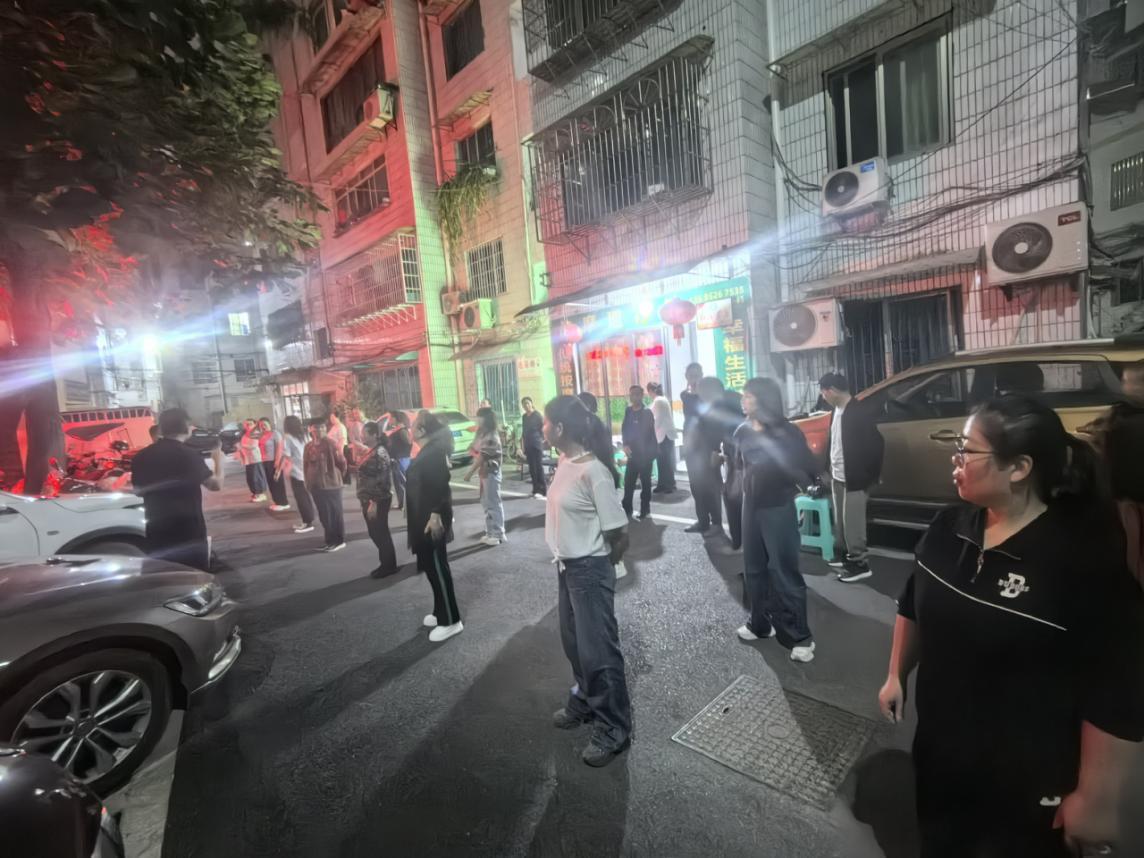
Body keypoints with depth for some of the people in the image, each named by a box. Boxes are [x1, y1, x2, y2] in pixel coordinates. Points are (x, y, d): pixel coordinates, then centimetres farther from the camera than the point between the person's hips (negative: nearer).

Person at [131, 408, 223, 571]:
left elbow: (138, 491, 17)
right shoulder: (189, 455, -14)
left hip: (157, 533, 5)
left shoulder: (140, 457, 3)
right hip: (189, 532, -5)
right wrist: (218, 459, 9)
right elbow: (216, 485, -6)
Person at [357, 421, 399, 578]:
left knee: (381, 533, 1)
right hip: (369, 499, 10)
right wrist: (366, 501, 16)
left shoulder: (379, 453, -18)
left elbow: (381, 481, -22)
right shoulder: (370, 452, 12)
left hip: (378, 501, -10)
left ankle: (389, 566, 14)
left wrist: (374, 503, -23)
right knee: (375, 533, 16)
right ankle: (386, 563, 27)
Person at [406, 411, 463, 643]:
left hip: (432, 519, -10)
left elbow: (440, 486, -25)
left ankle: (451, 621, 5)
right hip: (423, 518, 10)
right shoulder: (425, 452, 13)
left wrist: (436, 515, -28)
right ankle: (440, 612, 30)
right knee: (431, 567, 17)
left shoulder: (434, 452, -19)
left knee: (437, 568, -4)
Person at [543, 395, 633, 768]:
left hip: (589, 571, -9)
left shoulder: (593, 471, -25)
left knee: (598, 650, 6)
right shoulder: (564, 462, 0)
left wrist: (601, 566, -4)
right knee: (574, 642, 24)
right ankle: (584, 703, 47)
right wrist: (567, 561, 15)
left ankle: (614, 729, 26)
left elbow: (619, 531, -20)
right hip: (567, 567, 9)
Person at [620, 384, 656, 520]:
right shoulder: (628, 411, 8)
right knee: (628, 481, 4)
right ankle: (626, 508, 14)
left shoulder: (647, 413, -7)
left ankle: (645, 509, 12)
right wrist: (625, 445, -5)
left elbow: (649, 433, -9)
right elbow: (624, 430, 9)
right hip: (632, 452, 5)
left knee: (645, 481, 3)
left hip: (645, 453, -5)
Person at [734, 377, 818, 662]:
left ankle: (800, 637, 11)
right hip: (751, 505, 5)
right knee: (754, 569, 14)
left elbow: (808, 469, -11)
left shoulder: (786, 431, -12)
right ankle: (760, 624, 30)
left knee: (784, 572, -2)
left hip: (778, 507, -5)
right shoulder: (743, 432, 2)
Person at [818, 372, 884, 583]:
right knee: (840, 522, 17)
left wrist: (870, 476, -13)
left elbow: (876, 444, -16)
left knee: (852, 523, 0)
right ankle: (844, 555, 32)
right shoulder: (836, 410, 8)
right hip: (837, 477, 8)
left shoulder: (859, 411, -17)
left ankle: (860, 563, 12)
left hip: (854, 479, -8)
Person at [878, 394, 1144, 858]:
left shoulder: (1085, 559, -24)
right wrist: (896, 676, 12)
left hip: (1029, 781, -5)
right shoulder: (948, 526, -6)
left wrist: (1096, 799, -15)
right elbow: (912, 607, 7)